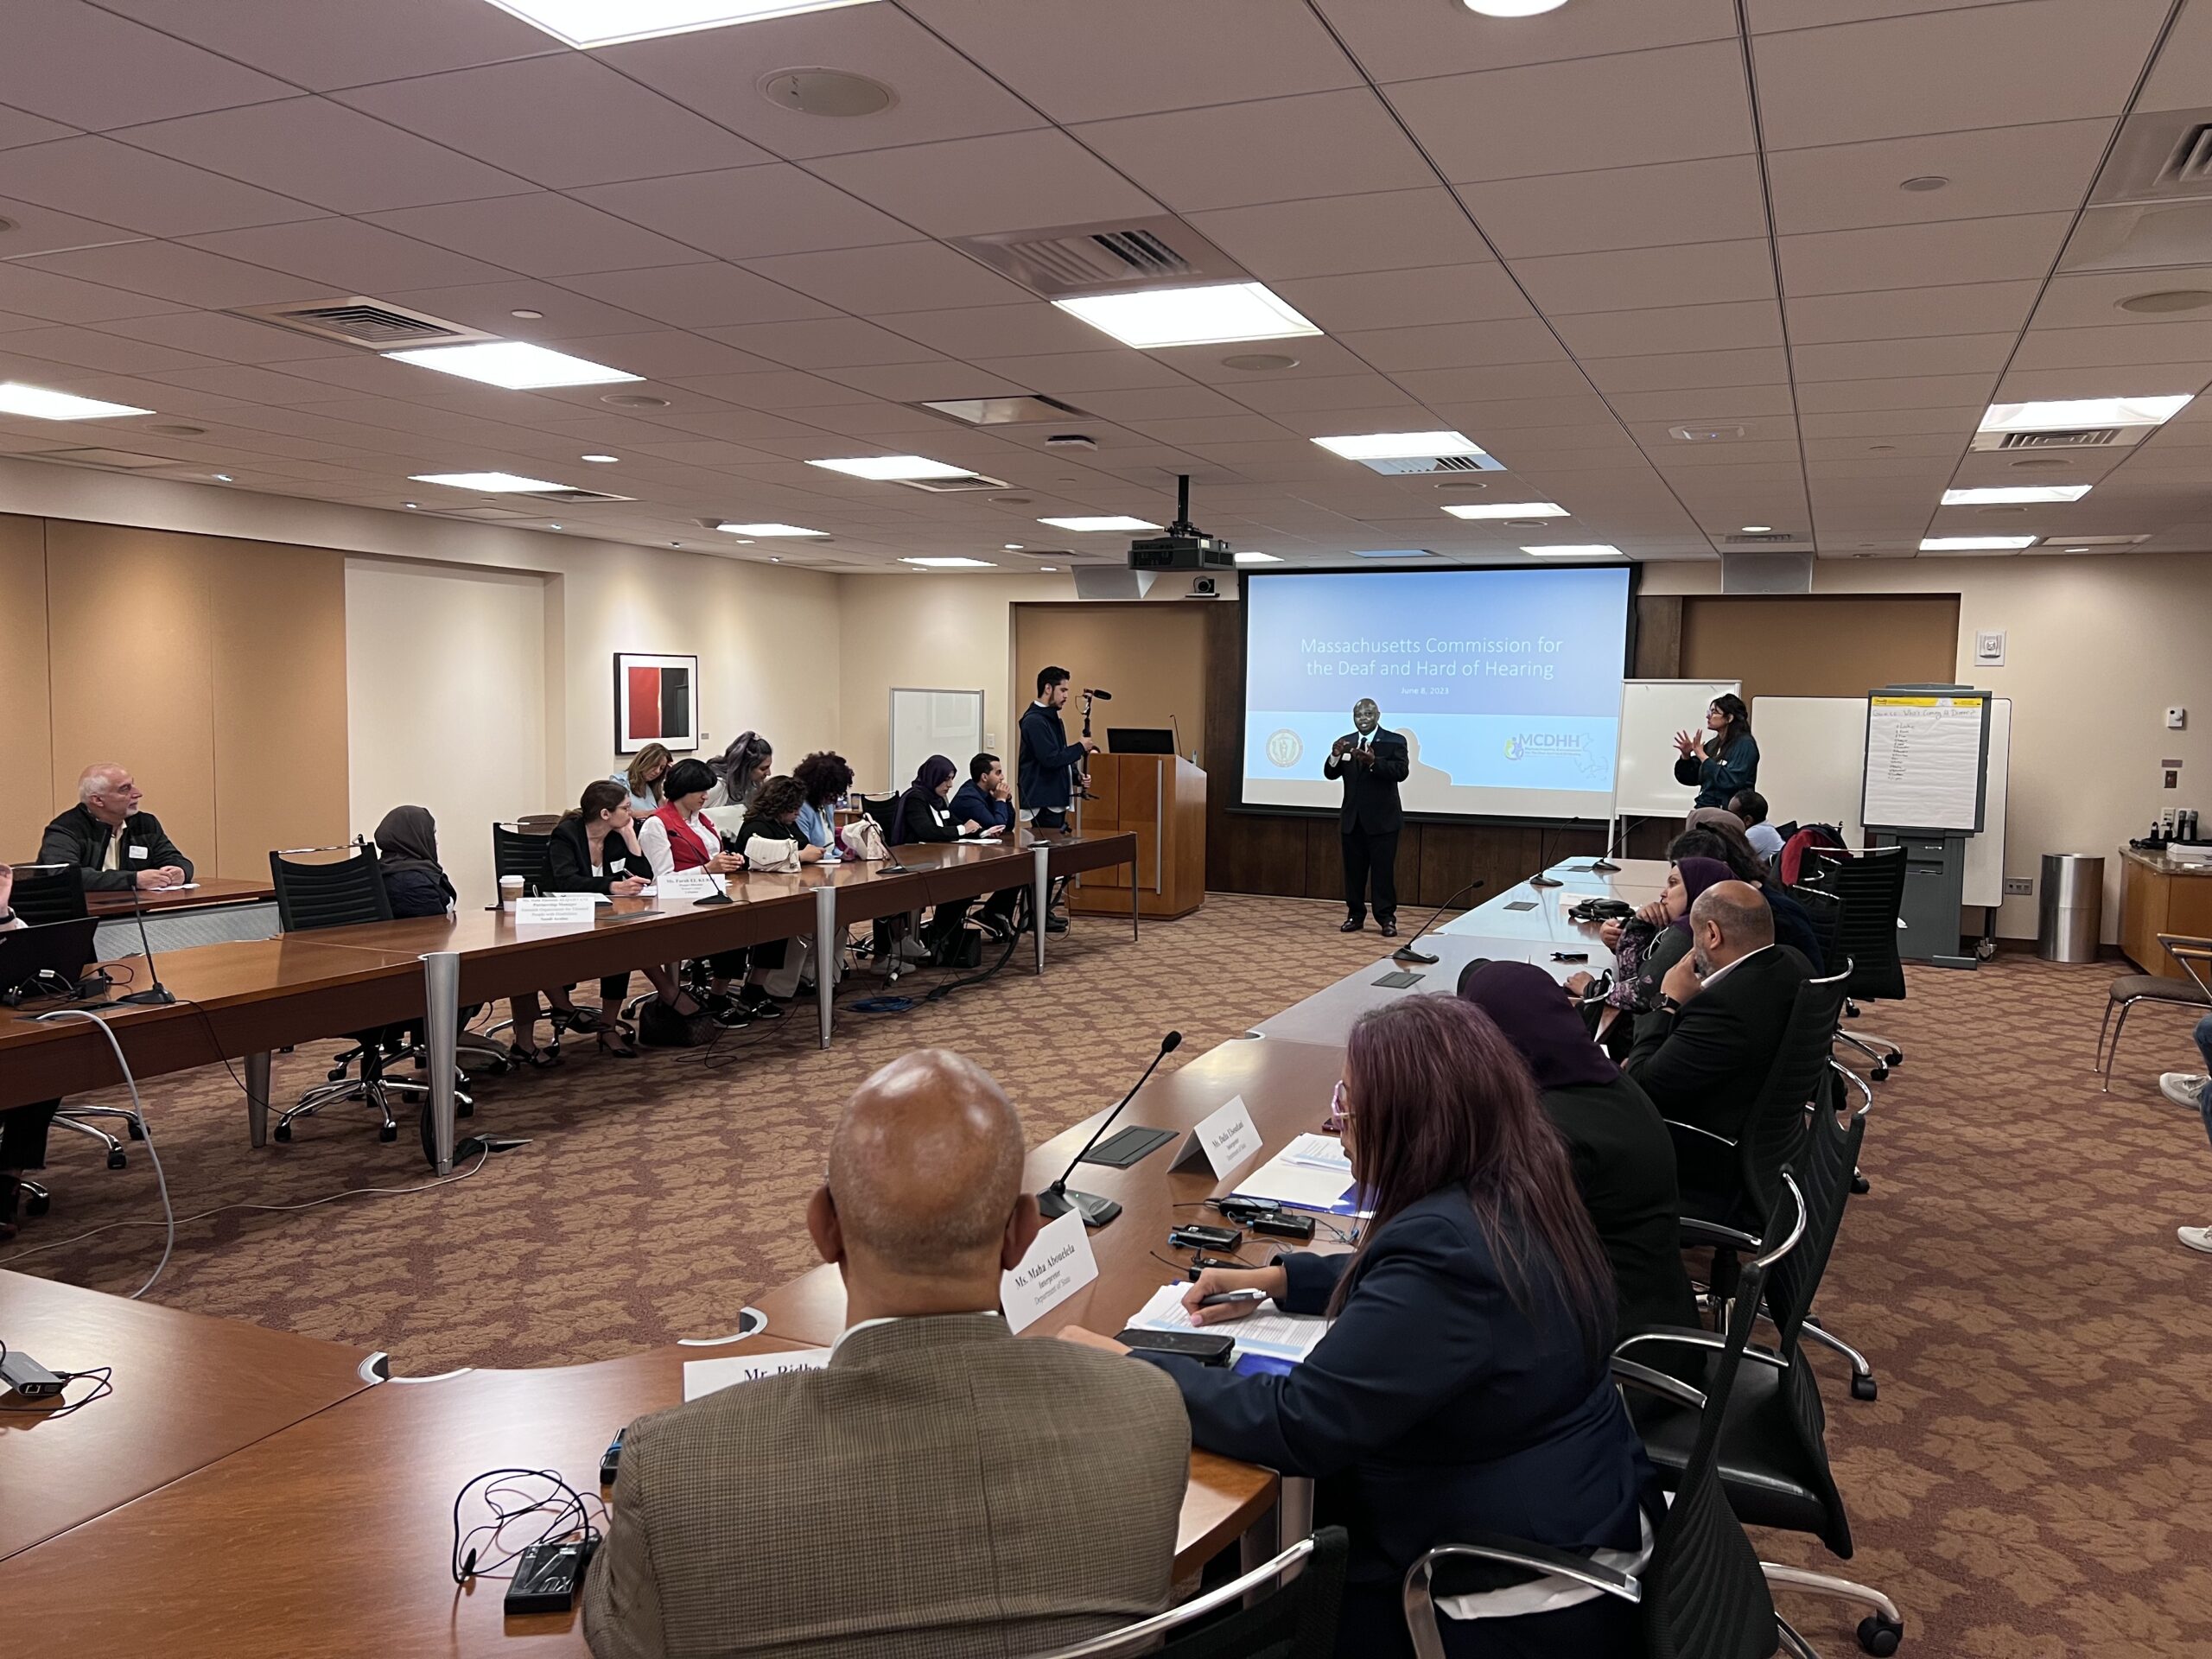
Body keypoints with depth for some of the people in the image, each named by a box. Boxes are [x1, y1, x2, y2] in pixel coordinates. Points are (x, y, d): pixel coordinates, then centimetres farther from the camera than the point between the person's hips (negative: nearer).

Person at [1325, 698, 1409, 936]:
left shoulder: (1395, 741, -5)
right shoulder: (1345, 742, 7)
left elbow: (1401, 771, -18)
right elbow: (1330, 774, 0)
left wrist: (1373, 762, -32)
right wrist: (1335, 756, -21)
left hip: (1382, 819, -4)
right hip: (1352, 818, 4)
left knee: (1384, 870, -1)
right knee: (1353, 870, 9)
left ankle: (1387, 918, 4)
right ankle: (1355, 915, 17)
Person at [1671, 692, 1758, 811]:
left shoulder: (1744, 744, -8)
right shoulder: (1713, 744, 11)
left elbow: (1731, 781, -20)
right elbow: (1689, 778, 15)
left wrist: (1702, 756, -16)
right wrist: (1686, 756, -3)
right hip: (1705, 808, 6)